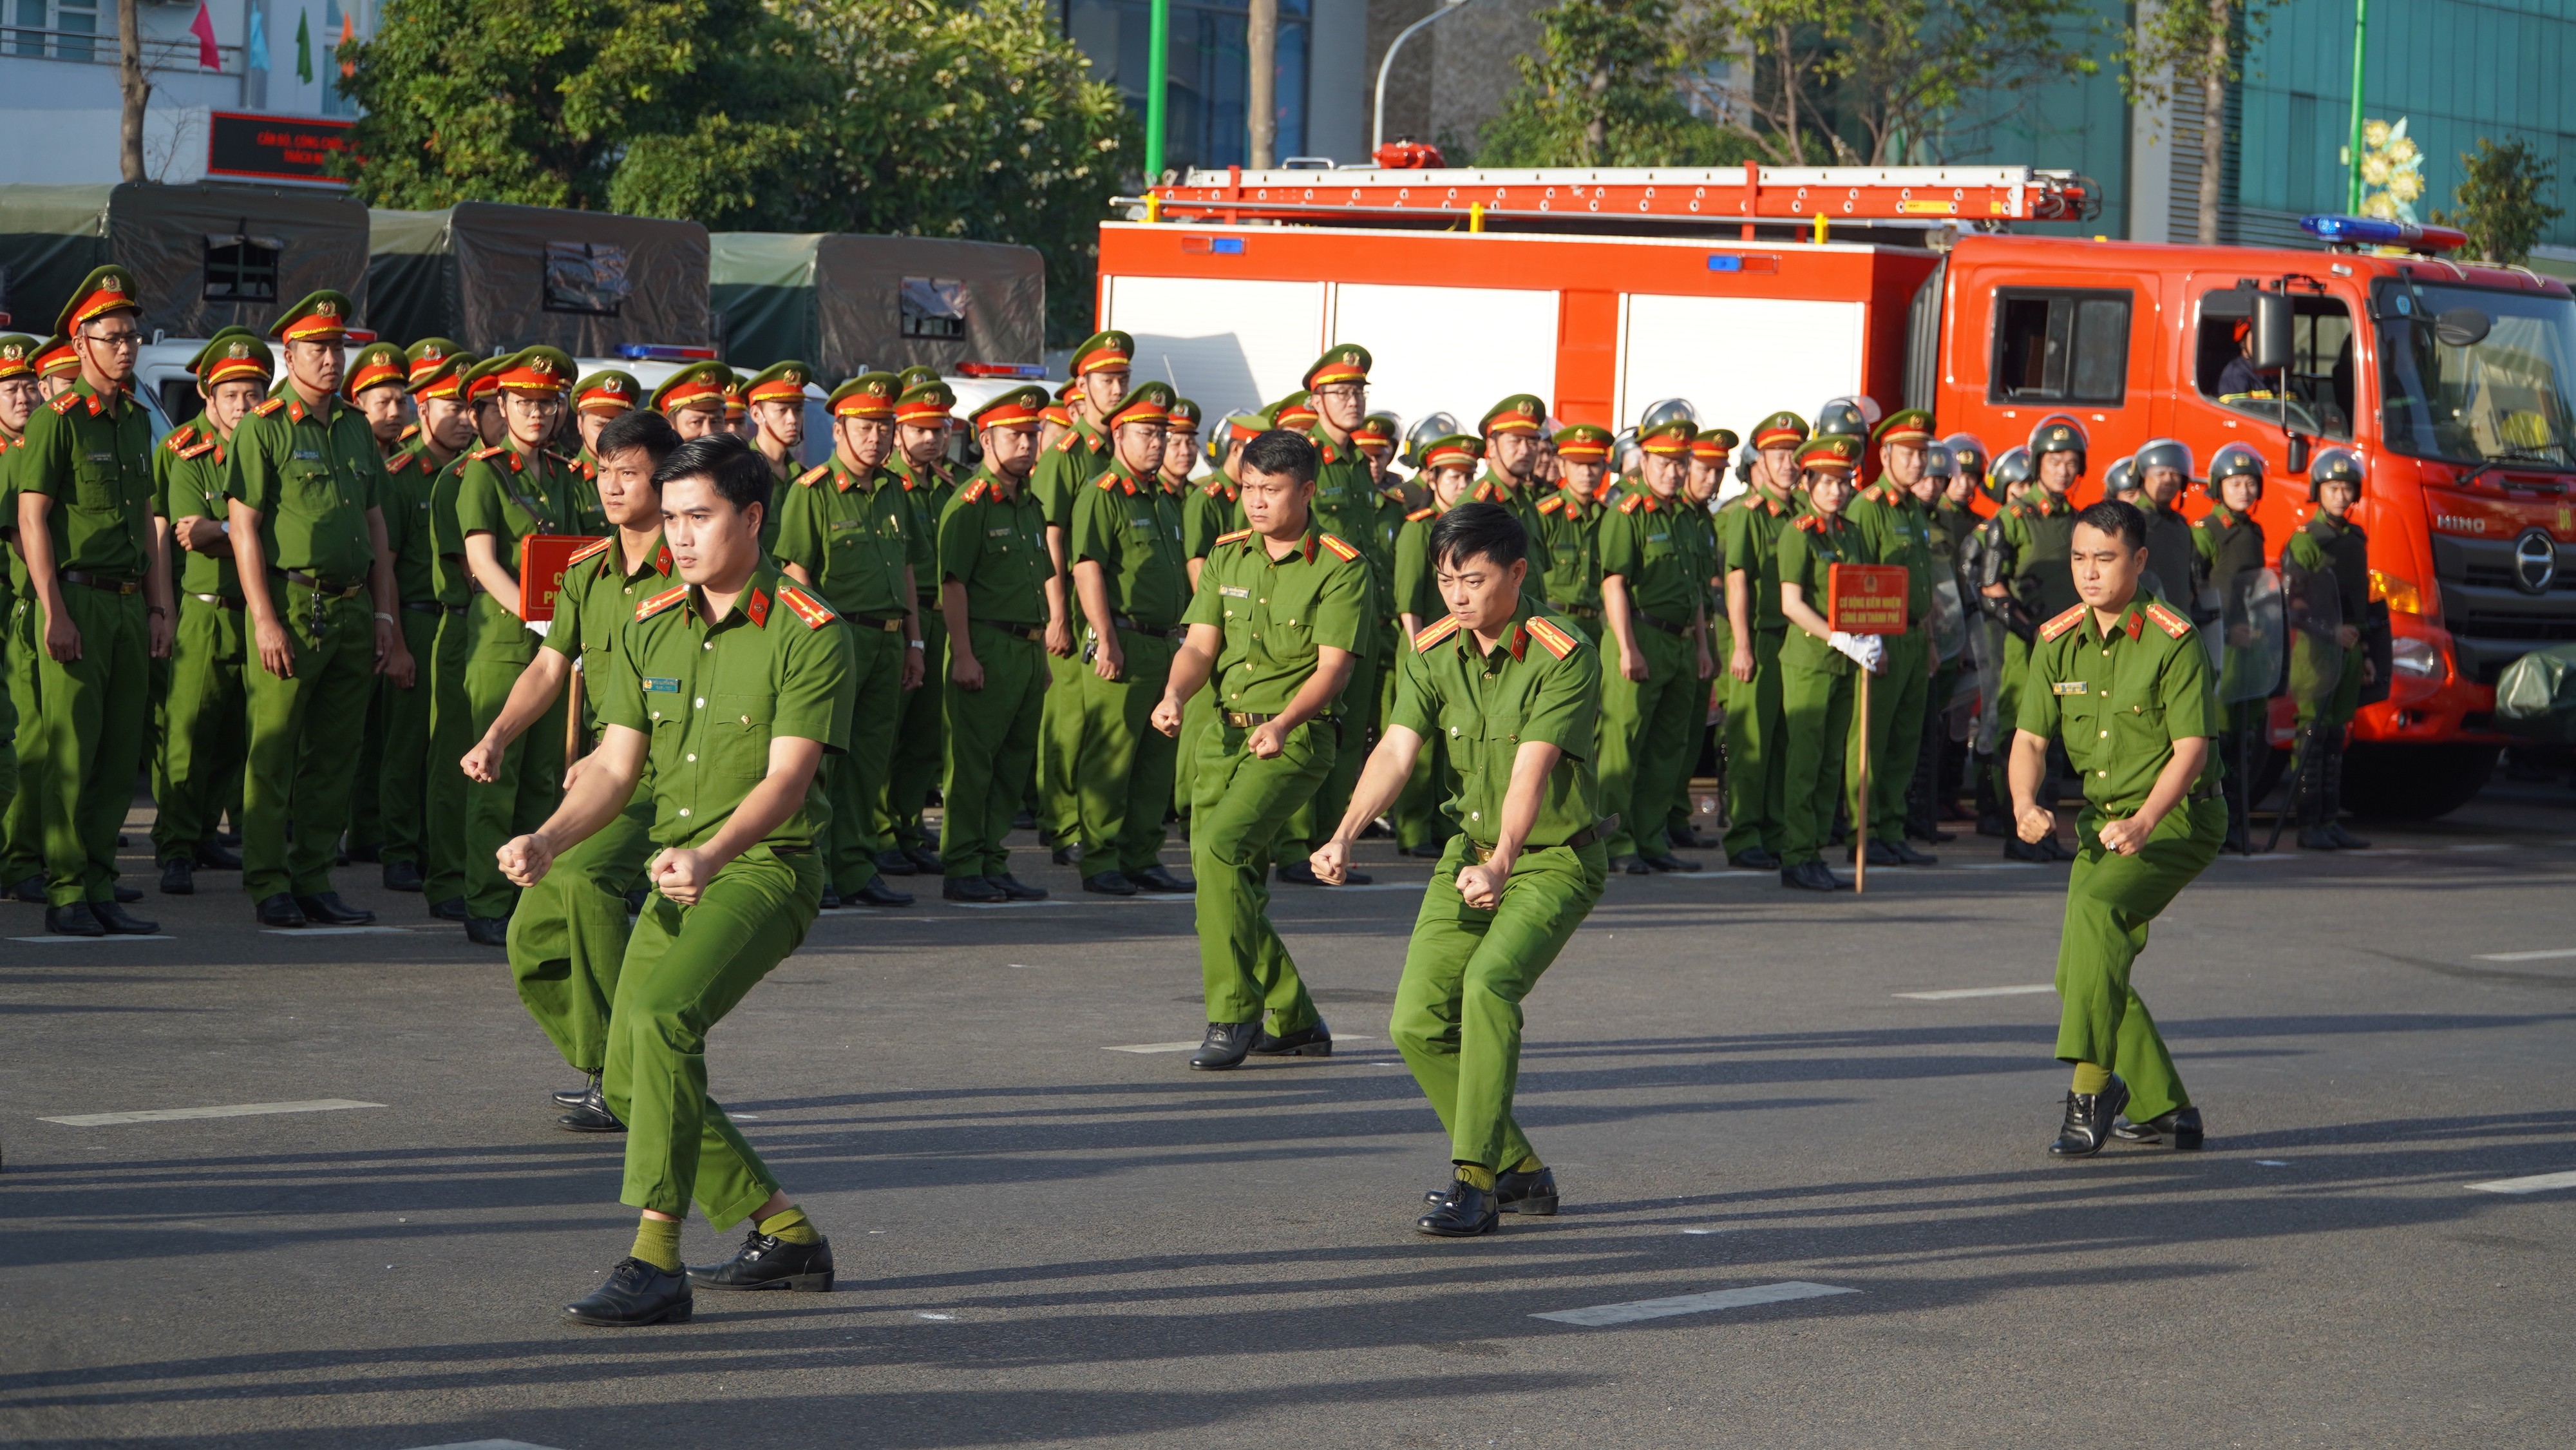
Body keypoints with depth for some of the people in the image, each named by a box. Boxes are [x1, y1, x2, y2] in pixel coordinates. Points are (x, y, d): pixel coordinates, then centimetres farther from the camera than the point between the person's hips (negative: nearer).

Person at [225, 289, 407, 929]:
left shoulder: (356, 429, 16)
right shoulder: (263, 427, -4)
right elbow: (244, 526, -8)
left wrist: (386, 618, 12)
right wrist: (265, 620, -15)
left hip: (352, 610, 6)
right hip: (290, 605, -6)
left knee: (333, 755, 8)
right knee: (274, 751, -3)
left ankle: (314, 880, 14)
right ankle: (269, 885, 1)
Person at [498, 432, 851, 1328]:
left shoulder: (808, 634, -10)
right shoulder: (650, 630, 10)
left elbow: (785, 779, -18)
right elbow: (615, 768, 7)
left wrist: (710, 856, -35)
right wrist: (547, 841, -12)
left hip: (765, 867, -8)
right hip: (677, 875, 8)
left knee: (663, 1018, -30)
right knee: (630, 1081, 7)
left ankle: (656, 1264, -29)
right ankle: (788, 1236, 24)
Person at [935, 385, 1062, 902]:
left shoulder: (1030, 506, 17)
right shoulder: (971, 503, -8)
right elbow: (953, 583, -13)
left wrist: (1046, 646, 18)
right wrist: (963, 655, -19)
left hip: (1029, 647, 8)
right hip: (987, 645, -8)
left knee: (1014, 761, 10)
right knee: (972, 759, -5)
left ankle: (993, 864, 16)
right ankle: (962, 869, -2)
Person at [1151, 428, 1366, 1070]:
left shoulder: (1340, 566, -7)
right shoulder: (1227, 558, 11)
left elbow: (1333, 667, -13)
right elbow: (1201, 644, 6)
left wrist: (1283, 724, -29)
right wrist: (1174, 694, -15)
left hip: (1295, 738, -7)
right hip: (1225, 732, 7)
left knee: (1219, 847, -25)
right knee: (1237, 883, 8)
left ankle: (1232, 1016, -17)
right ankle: (1295, 1022, 25)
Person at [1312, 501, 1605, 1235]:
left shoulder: (1564, 655, -18)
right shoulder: (1432, 653, -1)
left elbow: (1531, 769, -29)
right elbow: (1397, 750, -12)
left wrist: (1502, 863, -43)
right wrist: (1344, 837, -29)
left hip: (1556, 859, -6)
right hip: (1468, 853, 6)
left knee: (1490, 982, -29)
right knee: (1418, 1023, -3)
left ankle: (1473, 1183, -25)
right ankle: (1518, 1172, 16)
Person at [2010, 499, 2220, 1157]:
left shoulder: (2172, 641, -15)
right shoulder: (2057, 641, 3)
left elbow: (2191, 748, -18)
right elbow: (2030, 738, 2)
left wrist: (2144, 822, -32)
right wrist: (2025, 804, -19)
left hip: (2179, 818, -7)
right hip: (2103, 822, 7)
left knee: (2095, 908, -31)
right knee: (2079, 973, 5)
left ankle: (2092, 1089, -29)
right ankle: (2161, 1108, 19)